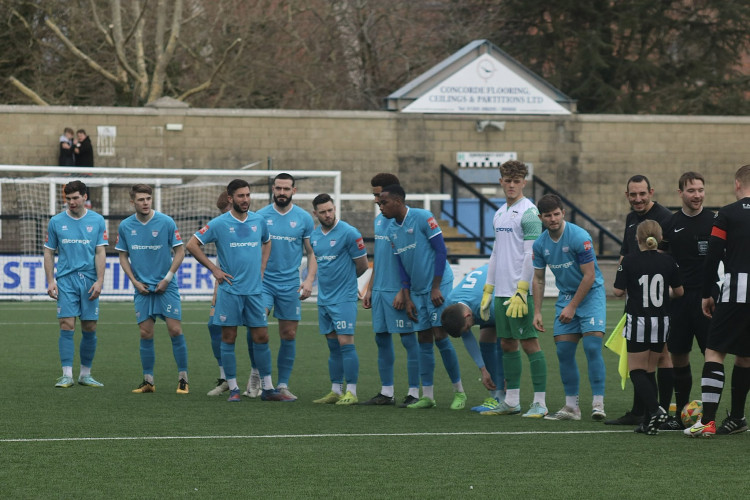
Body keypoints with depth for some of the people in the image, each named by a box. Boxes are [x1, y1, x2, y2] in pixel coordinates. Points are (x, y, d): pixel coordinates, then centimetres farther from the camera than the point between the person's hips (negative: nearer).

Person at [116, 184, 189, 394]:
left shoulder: (166, 222, -7)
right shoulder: (125, 226, 1)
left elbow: (180, 251, -2)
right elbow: (123, 256, 11)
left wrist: (167, 278, -8)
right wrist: (135, 281, -1)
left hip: (166, 287, -2)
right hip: (142, 288, 2)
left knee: (175, 330, -7)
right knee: (146, 334, 0)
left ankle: (183, 379, 2)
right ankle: (148, 381, 8)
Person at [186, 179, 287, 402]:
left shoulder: (259, 221, 7)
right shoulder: (219, 223, -5)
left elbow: (266, 243, 27)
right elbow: (192, 245, -2)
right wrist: (214, 269, -3)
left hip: (255, 289, 3)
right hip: (230, 289, -3)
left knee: (261, 337, 3)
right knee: (228, 337, -1)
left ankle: (268, 388, 8)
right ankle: (233, 389, 5)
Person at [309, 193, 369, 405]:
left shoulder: (349, 233, -10)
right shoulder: (314, 235, 10)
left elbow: (362, 265, -3)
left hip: (344, 298, -7)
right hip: (324, 298, 7)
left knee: (345, 343, -10)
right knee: (333, 346, 10)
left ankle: (351, 393, -7)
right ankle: (336, 391, 14)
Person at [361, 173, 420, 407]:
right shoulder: (379, 219, 14)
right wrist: (370, 289, 18)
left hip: (398, 291, -8)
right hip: (380, 290, 9)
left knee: (408, 339, -4)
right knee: (382, 338, 10)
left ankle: (414, 393, -1)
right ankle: (386, 392, 16)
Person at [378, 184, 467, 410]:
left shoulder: (422, 218, -14)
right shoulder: (392, 229, 8)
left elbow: (441, 251, -13)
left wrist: (436, 288, -15)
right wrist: (407, 298, 8)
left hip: (438, 285, -7)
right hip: (417, 290, 7)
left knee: (440, 335, -10)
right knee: (424, 340, 5)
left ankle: (459, 392, 0)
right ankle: (427, 396, 8)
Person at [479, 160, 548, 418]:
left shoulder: (528, 212, -8)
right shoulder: (500, 213, 17)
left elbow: (531, 255, -14)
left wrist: (521, 292, -19)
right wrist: (487, 290, 19)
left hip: (521, 291, -8)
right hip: (501, 290, 8)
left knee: (530, 343, -6)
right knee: (507, 344, 9)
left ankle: (540, 402, -5)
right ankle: (511, 401, 14)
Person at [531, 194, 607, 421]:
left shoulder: (579, 237, -19)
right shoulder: (540, 244, 0)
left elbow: (589, 276, -17)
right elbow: (538, 279, 10)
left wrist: (572, 307, -15)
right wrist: (537, 313, 3)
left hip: (591, 294, -6)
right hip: (565, 296, 6)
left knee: (592, 346, -16)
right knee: (564, 351, 1)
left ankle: (598, 404, -14)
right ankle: (571, 406, 9)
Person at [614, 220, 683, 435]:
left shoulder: (629, 261, -10)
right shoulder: (668, 261, -1)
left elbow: (618, 291, -9)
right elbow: (679, 291, 6)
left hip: (638, 322, -4)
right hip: (661, 322, 4)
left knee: (637, 371, 2)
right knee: (650, 370, 13)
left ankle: (655, 409, -21)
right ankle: (649, 422, 9)